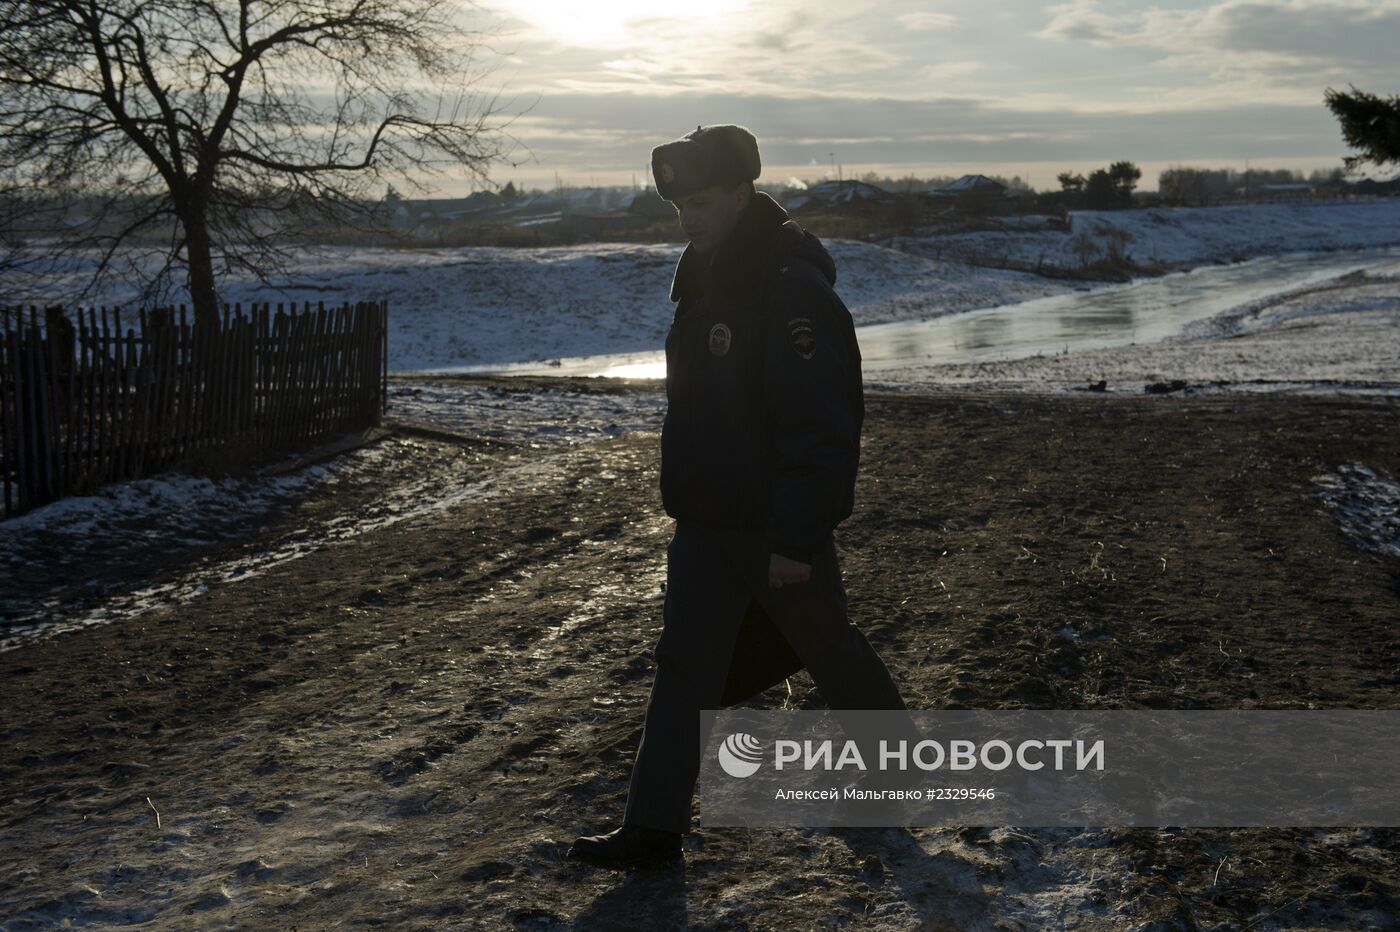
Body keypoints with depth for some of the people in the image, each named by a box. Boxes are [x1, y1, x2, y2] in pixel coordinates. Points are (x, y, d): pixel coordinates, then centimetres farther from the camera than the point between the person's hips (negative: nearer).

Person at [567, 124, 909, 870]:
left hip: (776, 527, -8)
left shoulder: (793, 292, -21)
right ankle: (654, 825, 8)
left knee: (828, 649, 12)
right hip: (706, 519, 8)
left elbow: (820, 428, -24)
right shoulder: (705, 279, 9)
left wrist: (797, 539, -25)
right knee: (683, 666, 5)